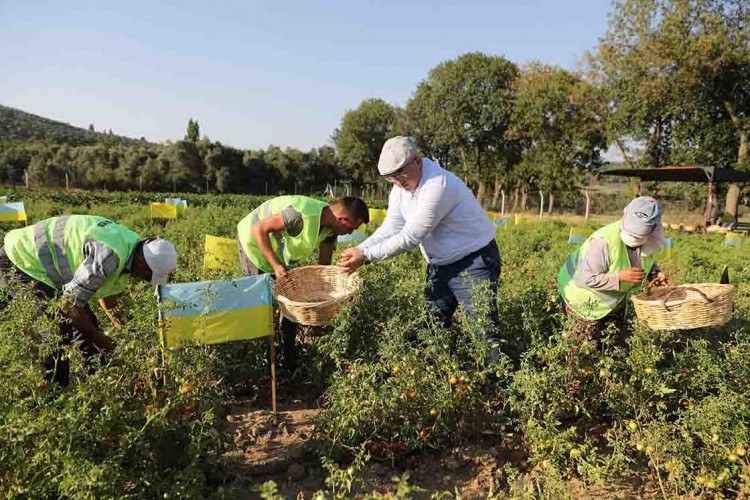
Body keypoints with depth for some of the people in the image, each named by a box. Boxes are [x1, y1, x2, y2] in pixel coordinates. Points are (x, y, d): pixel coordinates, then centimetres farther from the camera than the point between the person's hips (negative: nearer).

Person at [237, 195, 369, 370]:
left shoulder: (330, 227, -13)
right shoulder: (302, 215, -39)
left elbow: (324, 264, -2)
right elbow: (259, 229, -31)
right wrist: (275, 265, -34)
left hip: (282, 251, 7)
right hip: (254, 240, -7)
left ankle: (288, 357, 18)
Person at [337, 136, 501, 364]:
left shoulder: (438, 185, -28)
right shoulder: (401, 187, 0)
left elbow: (410, 237, -28)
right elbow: (390, 229, -5)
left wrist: (366, 256, -26)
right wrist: (359, 249, -22)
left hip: (474, 261, -8)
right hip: (440, 265, 9)